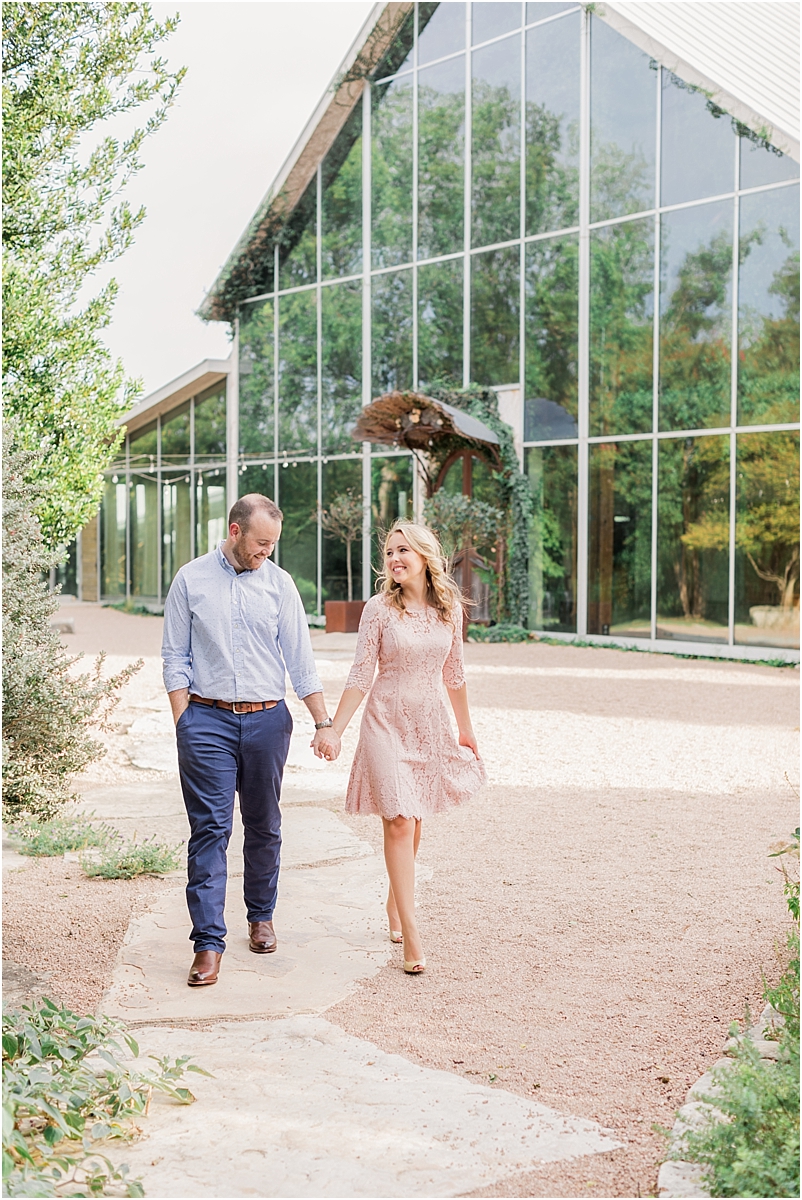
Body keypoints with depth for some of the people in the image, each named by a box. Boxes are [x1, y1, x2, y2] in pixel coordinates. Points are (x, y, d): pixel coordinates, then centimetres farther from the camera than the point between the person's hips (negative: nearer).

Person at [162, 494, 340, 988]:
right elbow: (176, 657, 3)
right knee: (209, 828, -6)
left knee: (264, 826, 11)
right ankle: (209, 941, -6)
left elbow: (301, 660, 5)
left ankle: (262, 916, 29)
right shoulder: (191, 580, 1)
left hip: (267, 720, 2)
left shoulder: (279, 584, 4)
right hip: (208, 719, -2)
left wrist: (325, 723, 0)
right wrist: (184, 725, -4)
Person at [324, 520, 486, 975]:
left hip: (431, 724, 4)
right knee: (399, 821, -10)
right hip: (387, 722, -3)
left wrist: (466, 730, 18)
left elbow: (454, 674, 12)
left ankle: (395, 903, 34)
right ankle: (412, 936, -11)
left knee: (413, 820, 13)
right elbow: (360, 677, -6)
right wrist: (333, 730, -12)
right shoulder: (380, 609, -7)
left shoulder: (449, 607, 2)